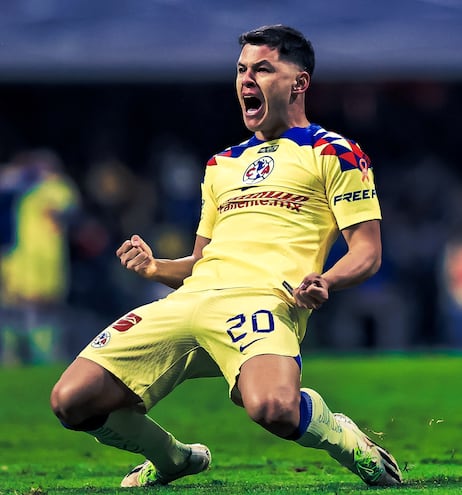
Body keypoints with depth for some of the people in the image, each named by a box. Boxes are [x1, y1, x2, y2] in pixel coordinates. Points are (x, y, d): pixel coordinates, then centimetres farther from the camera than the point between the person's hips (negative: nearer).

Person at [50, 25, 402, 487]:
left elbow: (367, 251, 5)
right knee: (72, 400, -9)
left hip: (262, 297, -6)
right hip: (189, 298, 6)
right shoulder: (223, 164, 29)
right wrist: (155, 268, 9)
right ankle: (172, 458, 22)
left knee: (273, 408, -40)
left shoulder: (332, 153, 11)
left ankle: (346, 441, -2)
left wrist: (325, 282, -17)